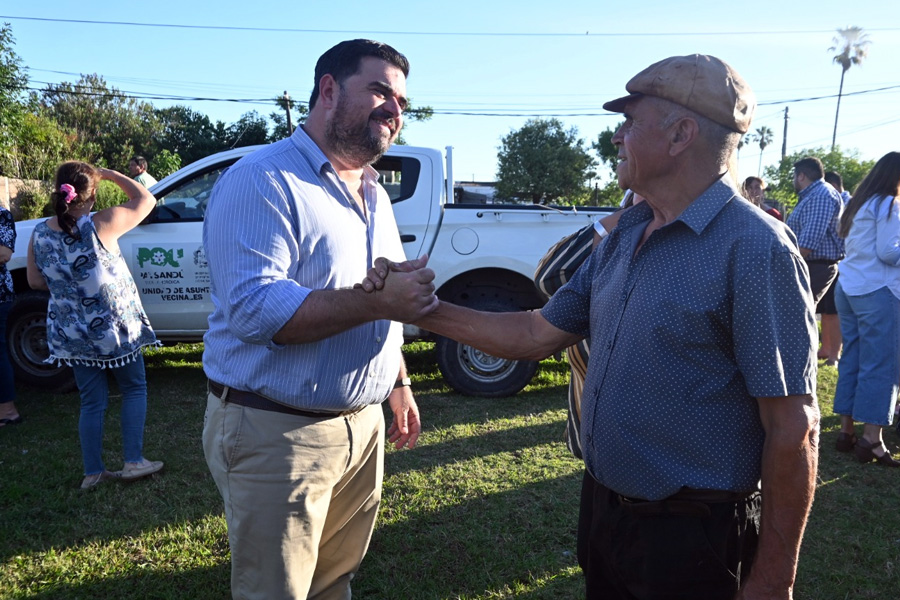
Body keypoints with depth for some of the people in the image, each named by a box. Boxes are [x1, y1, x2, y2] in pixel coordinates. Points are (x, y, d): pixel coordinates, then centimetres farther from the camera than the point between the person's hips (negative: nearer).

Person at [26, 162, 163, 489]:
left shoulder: (39, 234, -5)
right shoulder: (101, 225, -19)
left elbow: (35, 281, 5)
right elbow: (145, 199, -8)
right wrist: (110, 175, 1)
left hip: (71, 333, 4)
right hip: (115, 327, -4)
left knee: (92, 402, 15)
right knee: (134, 389, 15)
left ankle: (93, 472, 20)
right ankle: (134, 461, 13)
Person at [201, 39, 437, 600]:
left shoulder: (375, 195, 14)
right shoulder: (264, 181, -14)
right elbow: (254, 307, -27)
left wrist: (400, 385, 19)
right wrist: (375, 301, -30)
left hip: (362, 425, 8)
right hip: (276, 433, -7)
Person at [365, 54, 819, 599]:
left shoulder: (755, 250, -19)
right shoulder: (625, 237, 6)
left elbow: (794, 430, -19)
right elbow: (538, 334, 7)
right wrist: (422, 307, 0)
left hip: (691, 536, -7)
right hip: (601, 509, 7)